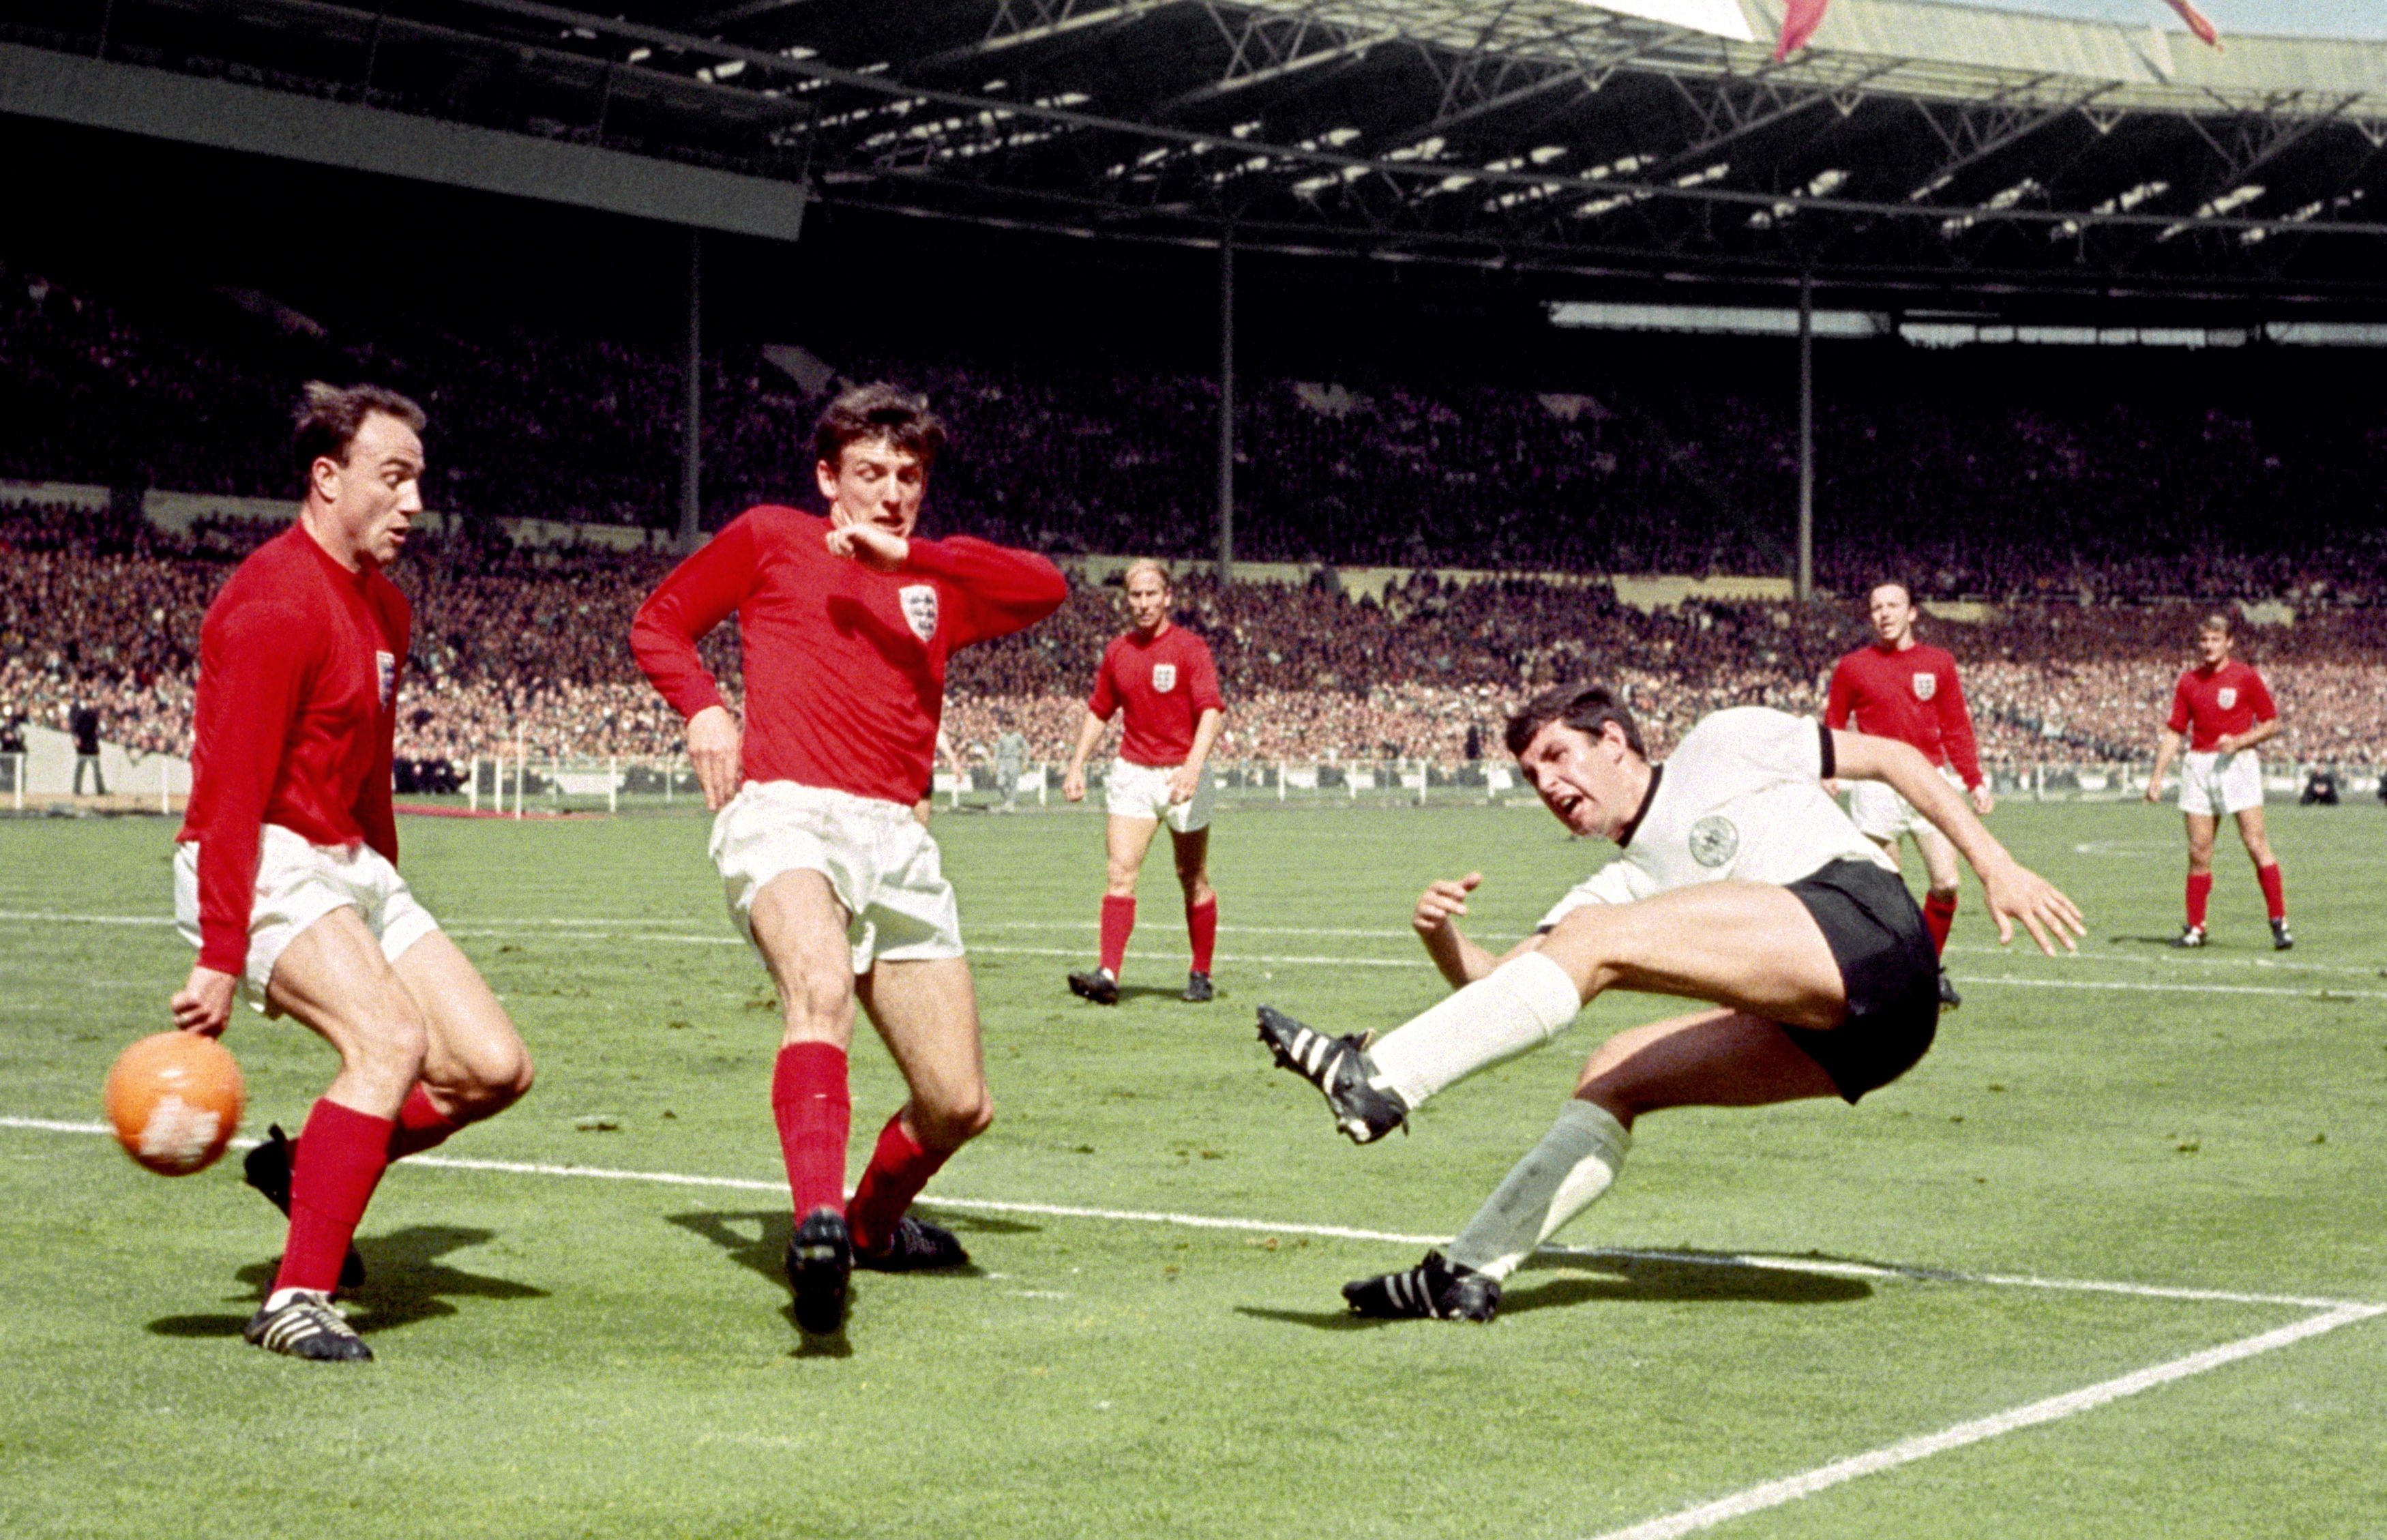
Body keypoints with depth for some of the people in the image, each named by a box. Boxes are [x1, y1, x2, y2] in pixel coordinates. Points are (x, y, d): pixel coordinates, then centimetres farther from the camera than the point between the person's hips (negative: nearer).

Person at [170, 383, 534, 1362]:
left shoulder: (385, 608, 15)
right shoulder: (275, 603, -15)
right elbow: (230, 795, -20)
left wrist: (386, 904, 25)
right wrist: (219, 959, -24)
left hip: (350, 868, 9)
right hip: (264, 869, -9)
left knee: (495, 1068, 0)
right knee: (393, 1038, -28)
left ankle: (304, 1169, 18)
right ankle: (297, 1300, -22)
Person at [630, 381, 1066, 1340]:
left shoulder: (938, 581, 21)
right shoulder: (769, 539, 15)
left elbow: (1046, 588, 2)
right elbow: (658, 624, 20)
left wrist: (906, 551, -7)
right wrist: (703, 707, 0)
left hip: (898, 839, 4)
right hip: (783, 815, -4)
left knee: (958, 1104, 2)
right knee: (821, 989, -37)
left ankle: (872, 1223, 32)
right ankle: (817, 1221, -53)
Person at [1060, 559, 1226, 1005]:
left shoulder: (1190, 647, -8)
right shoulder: (1117, 652, 7)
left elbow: (1212, 711, -18)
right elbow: (1099, 712, 19)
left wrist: (1192, 767, -31)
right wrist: (1077, 764, 9)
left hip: (1182, 774, -3)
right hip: (1132, 772, 3)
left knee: (1193, 881, 7)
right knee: (1119, 874, -11)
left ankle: (1201, 976, 19)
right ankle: (1108, 974, -19)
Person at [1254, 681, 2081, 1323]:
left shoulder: (1724, 747, 16)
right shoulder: (1624, 886, 28)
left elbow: (1894, 758, 16)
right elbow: (1495, 983, 21)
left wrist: (1995, 865, 5)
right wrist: (1441, 935, 0)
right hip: (1830, 1035, 7)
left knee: (1596, 940, -14)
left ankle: (1379, 1080, -22)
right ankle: (1470, 1270, 2)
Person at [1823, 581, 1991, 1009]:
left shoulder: (1938, 663, 10)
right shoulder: (1853, 667, 5)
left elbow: (1957, 728, 13)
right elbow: (1833, 729, 8)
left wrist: (1975, 781, 7)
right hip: (1877, 787, -2)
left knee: (1945, 883, -6)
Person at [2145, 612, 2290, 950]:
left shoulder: (2245, 676, 0)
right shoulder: (2188, 682, 10)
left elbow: (2272, 723, 2)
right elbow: (2174, 732, 12)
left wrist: (2239, 741, -14)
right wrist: (2157, 775, 4)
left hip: (2238, 764, -3)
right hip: (2198, 766, 4)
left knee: (2256, 843, -11)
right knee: (2199, 851, 3)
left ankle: (2280, 923, -7)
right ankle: (2195, 928, 9)